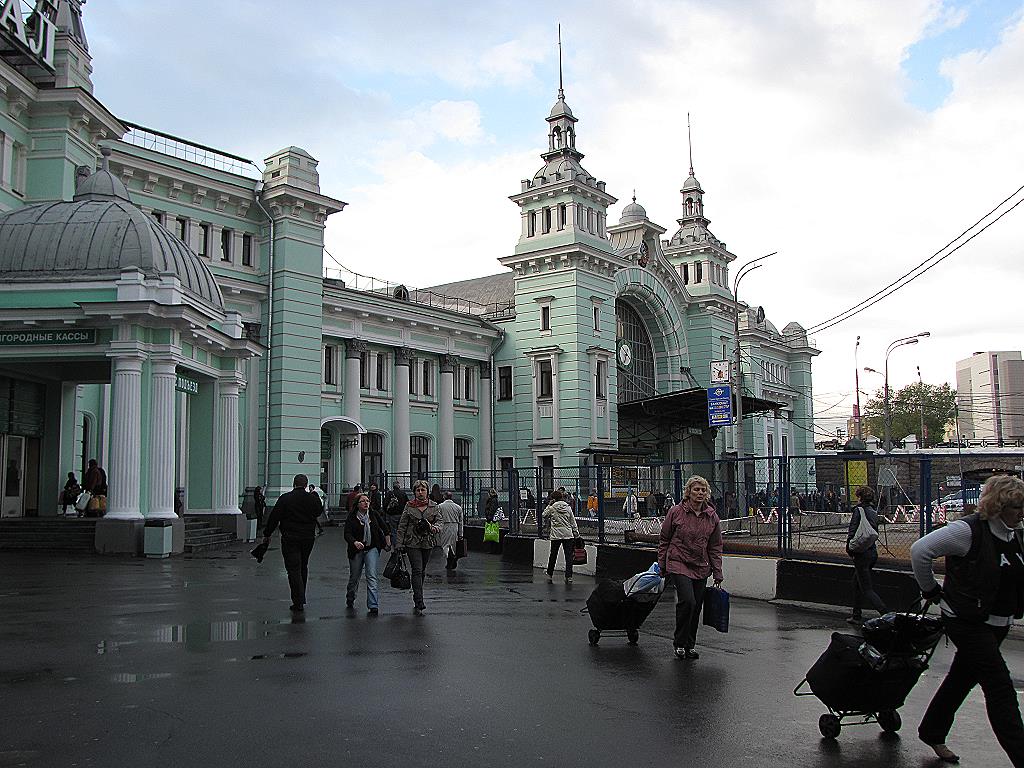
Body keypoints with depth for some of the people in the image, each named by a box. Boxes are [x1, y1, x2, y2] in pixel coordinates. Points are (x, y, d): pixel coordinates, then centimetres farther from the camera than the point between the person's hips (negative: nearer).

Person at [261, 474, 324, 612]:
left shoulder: (285, 498, -9)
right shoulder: (312, 498, -1)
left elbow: (274, 517, -7)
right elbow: (319, 512, 20)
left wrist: (267, 534, 3)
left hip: (290, 539, -4)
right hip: (308, 538, 4)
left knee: (293, 569, -2)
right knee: (303, 567, 19)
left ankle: (299, 602, -9)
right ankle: (301, 597, 27)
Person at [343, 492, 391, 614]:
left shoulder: (374, 514, 0)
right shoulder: (351, 518, -7)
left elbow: (385, 527, 14)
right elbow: (347, 534, -19)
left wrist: (388, 542, 14)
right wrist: (355, 542, -39)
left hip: (372, 549, 0)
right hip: (357, 550, 0)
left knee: (372, 576, -13)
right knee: (354, 577, 13)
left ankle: (373, 606, -15)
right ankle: (350, 599, 40)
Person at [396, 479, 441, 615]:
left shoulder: (433, 506, 5)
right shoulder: (409, 506, -1)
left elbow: (439, 520, 3)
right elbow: (402, 526, 1)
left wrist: (434, 527, -21)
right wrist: (400, 544, -3)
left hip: (428, 542, 3)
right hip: (413, 542, -3)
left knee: (422, 571, 13)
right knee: (417, 570, -12)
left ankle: (417, 598, 30)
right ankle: (419, 603, -15)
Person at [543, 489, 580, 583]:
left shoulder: (552, 508, -5)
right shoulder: (568, 507, 3)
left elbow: (544, 515, 10)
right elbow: (573, 522, 5)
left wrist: (549, 505, 9)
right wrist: (576, 534, 11)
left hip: (556, 535, -1)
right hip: (568, 535, 1)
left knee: (553, 555, 12)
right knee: (569, 556, 1)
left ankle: (549, 575, 21)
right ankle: (569, 577, -3)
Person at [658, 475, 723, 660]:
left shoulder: (712, 517, 3)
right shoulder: (676, 512, -6)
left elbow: (715, 547, 7)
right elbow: (664, 539, 2)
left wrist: (717, 574, 4)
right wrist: (662, 565, 4)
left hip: (701, 568, 4)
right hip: (679, 565, -4)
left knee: (696, 607, 7)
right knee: (687, 601, -18)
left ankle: (690, 645, 22)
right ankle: (679, 643, -2)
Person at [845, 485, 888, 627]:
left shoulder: (859, 510, -12)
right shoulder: (874, 512, 12)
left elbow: (852, 532, -17)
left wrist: (849, 549, -6)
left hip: (862, 553, -8)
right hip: (873, 552, 8)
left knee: (867, 589, -6)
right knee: (857, 583, 21)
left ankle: (887, 615, -19)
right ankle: (856, 616, 26)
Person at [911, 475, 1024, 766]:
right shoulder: (968, 530, -19)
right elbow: (920, 550, -20)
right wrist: (930, 590, -10)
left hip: (997, 624, 8)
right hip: (968, 623, -8)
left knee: (961, 678, 18)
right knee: (1000, 687, -9)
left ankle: (932, 733, 34)